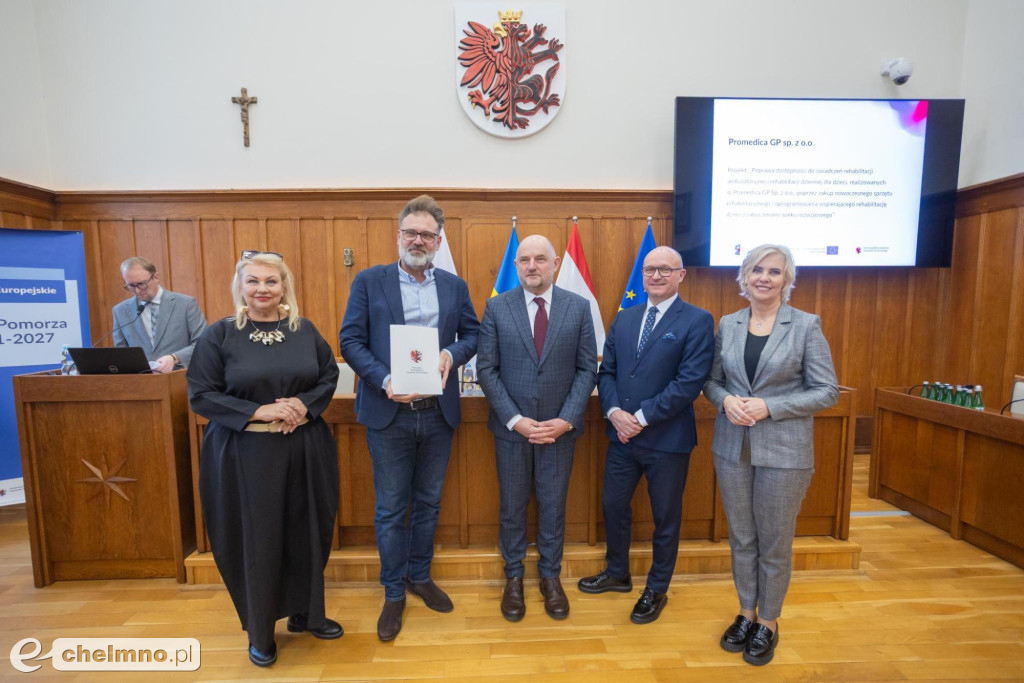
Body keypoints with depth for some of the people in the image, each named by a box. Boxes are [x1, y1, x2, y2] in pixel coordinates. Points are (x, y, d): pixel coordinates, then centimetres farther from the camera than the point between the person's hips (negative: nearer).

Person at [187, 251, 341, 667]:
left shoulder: (304, 330, 3)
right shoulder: (218, 335, -5)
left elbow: (329, 376, 5)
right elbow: (201, 395, -8)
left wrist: (304, 405, -13)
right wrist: (259, 411, -19)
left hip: (305, 449, 3)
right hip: (245, 454, -2)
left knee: (306, 532, 13)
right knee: (255, 539, 9)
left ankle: (306, 613, 36)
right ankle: (260, 631, 33)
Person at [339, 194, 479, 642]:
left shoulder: (455, 286, 7)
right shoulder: (369, 281, -1)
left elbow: (473, 333, 9)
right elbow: (350, 340, -5)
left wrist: (452, 353, -14)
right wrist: (385, 380, -19)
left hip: (438, 413, 3)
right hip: (389, 413, -2)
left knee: (428, 503, 18)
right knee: (390, 509, 10)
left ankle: (419, 576, 40)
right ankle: (393, 594, 30)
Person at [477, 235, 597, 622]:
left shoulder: (578, 307, -1)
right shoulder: (496, 307, -3)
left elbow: (587, 369, -2)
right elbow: (487, 369, -5)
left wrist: (566, 420, -12)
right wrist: (515, 420, -12)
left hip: (560, 427, 1)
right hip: (511, 427, 0)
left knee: (553, 505, 15)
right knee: (512, 506, 14)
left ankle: (550, 577, 37)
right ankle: (513, 577, 36)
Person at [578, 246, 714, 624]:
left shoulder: (697, 320, -9)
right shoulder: (624, 318, 8)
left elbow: (690, 382, -17)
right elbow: (606, 371, 6)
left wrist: (642, 417, -17)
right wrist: (614, 412, -10)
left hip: (667, 438, -5)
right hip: (621, 434, 5)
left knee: (665, 517, 13)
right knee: (613, 505, 18)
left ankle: (657, 590, 36)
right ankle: (617, 574, 43)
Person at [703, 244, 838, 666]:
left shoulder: (806, 326, -6)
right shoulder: (727, 325, 3)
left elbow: (827, 391, -7)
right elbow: (712, 379, 9)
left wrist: (769, 407, -18)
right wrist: (726, 400, -13)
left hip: (784, 451, -3)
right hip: (732, 447, 3)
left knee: (775, 542, 12)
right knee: (741, 537, 16)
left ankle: (768, 623, 34)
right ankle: (746, 613, 37)